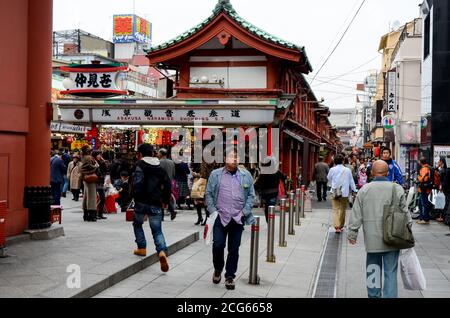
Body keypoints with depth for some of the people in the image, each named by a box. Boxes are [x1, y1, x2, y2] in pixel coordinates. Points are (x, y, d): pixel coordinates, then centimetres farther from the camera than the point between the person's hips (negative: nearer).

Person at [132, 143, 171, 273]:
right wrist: (165, 200, 20)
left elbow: (137, 183, -18)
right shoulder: (160, 168, 10)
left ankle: (142, 248, 24)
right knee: (157, 230, 5)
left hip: (141, 202, -3)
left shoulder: (140, 165, -5)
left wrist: (137, 198, -7)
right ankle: (162, 251, -19)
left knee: (137, 224, 25)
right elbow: (168, 185, 10)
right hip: (155, 204, 3)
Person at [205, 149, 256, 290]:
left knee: (234, 249, 5)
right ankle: (218, 270, 22)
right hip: (220, 217, -1)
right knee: (218, 245, -5)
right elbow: (209, 194, 5)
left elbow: (251, 195, 8)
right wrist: (213, 211, -4)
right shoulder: (215, 174, 4)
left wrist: (245, 211, -2)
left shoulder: (246, 175, 8)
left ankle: (230, 277, 17)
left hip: (238, 219, 1)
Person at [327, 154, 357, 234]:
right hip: (345, 193, 0)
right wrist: (354, 191, 12)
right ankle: (341, 226, 22)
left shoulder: (332, 170, -3)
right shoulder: (347, 170, -3)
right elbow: (351, 181, 3)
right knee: (343, 210, 14)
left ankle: (337, 227, -16)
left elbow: (328, 178, 15)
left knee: (335, 210, 0)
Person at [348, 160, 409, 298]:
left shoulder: (364, 190, 0)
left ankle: (374, 295, 25)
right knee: (390, 272, 4)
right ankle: (390, 295, 5)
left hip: (372, 239, 1)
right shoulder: (397, 189, -3)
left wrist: (352, 233, 11)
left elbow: (356, 215, 2)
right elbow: (405, 214, 0)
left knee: (373, 270, 14)